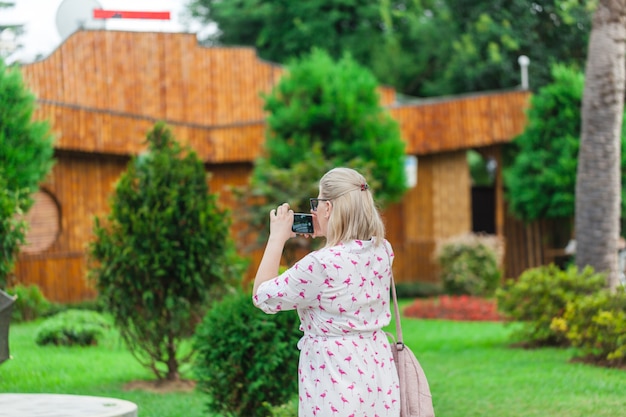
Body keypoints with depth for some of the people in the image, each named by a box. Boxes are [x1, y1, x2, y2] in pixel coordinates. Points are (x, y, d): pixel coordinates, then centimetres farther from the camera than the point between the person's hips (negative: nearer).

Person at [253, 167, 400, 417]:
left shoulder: (320, 265, -23)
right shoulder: (383, 251, -1)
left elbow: (262, 297, -10)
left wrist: (277, 238, -5)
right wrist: (324, 234, 13)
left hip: (335, 376, -6)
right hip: (375, 366, 6)